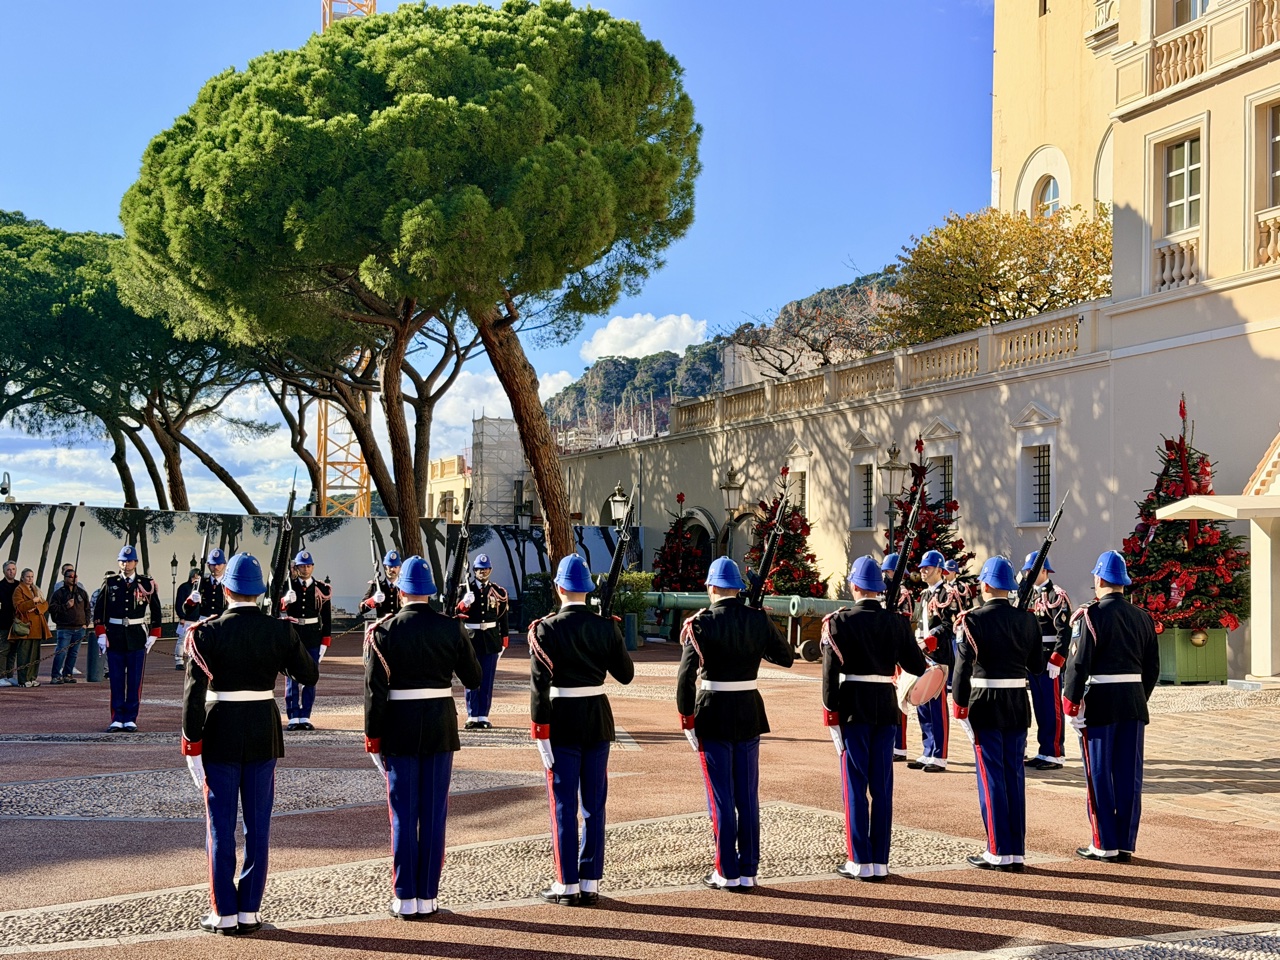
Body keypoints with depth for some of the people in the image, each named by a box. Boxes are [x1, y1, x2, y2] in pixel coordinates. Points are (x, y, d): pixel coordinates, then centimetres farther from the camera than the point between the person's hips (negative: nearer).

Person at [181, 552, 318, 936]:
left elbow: (193, 692, -13)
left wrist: (191, 743, -7)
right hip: (264, 735, 2)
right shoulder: (280, 631, -4)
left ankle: (224, 914, 10)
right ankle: (250, 911, 12)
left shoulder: (206, 632, -10)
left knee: (221, 825, 6)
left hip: (220, 734, -2)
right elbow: (309, 675, 5)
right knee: (258, 824, 9)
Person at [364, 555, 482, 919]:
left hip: (399, 728, -1)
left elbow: (374, 688, -9)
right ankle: (428, 896, 11)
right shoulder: (451, 628, -2)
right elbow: (474, 678, 5)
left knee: (404, 814, 5)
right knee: (434, 813, 7)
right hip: (441, 726, 1)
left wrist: (372, 736, -1)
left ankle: (405, 899, 9)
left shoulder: (382, 631, -6)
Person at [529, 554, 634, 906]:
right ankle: (591, 884, 13)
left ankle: (567, 885, 7)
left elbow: (539, 682, -15)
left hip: (562, 721, -3)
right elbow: (626, 674, 6)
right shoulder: (606, 627, -1)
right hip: (599, 719, 3)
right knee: (594, 804, 9)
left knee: (564, 805, 3)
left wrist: (539, 726, -9)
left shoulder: (546, 629, -11)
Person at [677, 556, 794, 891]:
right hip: (750, 714, 3)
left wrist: (686, 719, -10)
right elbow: (786, 658, 10)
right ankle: (748, 872, 15)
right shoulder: (758, 619, -2)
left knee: (721, 798, 4)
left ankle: (727, 873, 8)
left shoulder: (701, 623, -12)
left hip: (713, 716, -3)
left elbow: (685, 676, -16)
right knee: (748, 798, 10)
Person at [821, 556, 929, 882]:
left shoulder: (840, 621, -8)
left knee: (855, 785, 2)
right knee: (882, 786, 8)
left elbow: (831, 668, -12)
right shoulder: (897, 622, 2)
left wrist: (829, 708, -5)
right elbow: (917, 667, 3)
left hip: (853, 707, -3)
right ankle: (880, 861, 11)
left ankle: (860, 862, 3)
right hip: (887, 707, 3)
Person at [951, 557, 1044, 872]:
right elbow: (1038, 665, 7)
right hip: (1018, 707, 4)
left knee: (992, 778, 2)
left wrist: (959, 707, -8)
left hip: (985, 706, -4)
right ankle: (1017, 852, 13)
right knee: (1014, 775, 10)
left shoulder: (974, 620, -11)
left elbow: (963, 668, -15)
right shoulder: (1027, 620, 3)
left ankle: (998, 852, 4)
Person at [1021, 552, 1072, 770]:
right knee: (1039, 708, 12)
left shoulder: (1056, 595, -10)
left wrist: (1056, 661, -20)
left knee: (1052, 709, -3)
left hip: (1050, 662, -8)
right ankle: (1044, 752, 18)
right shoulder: (1029, 595, 15)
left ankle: (1056, 755, 2)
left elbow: (1064, 630, -17)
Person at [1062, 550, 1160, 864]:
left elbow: (1078, 664, -14)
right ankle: (1126, 845, 14)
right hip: (1134, 704, 5)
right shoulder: (1142, 617, 7)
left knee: (1099, 776, 3)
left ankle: (1105, 845, 7)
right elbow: (1152, 667, 11)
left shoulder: (1091, 615, -11)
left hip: (1099, 705, -5)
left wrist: (1070, 705, -7)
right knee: (1130, 777, 9)